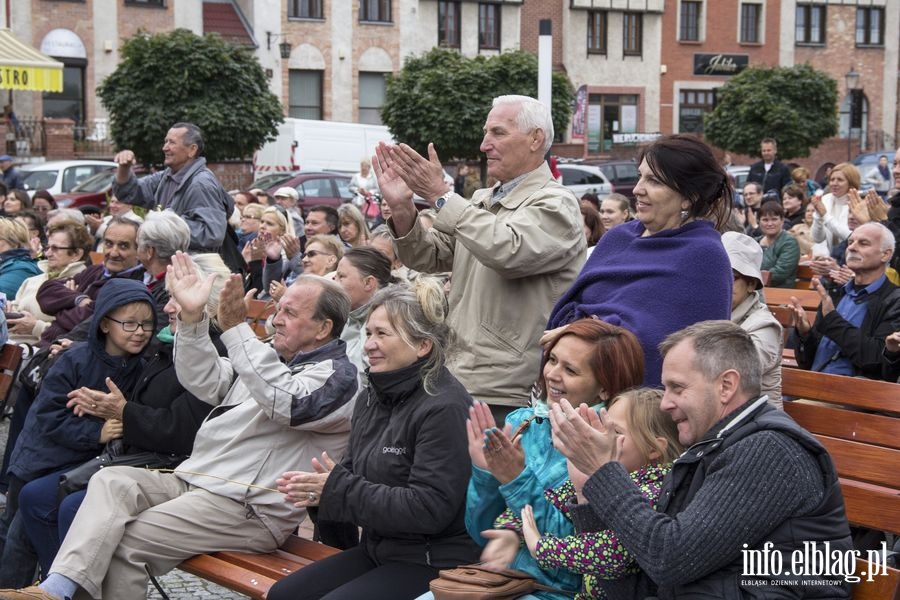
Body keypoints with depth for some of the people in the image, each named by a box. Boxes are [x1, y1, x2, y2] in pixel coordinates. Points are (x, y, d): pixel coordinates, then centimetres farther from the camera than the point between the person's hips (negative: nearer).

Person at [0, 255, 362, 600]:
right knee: (112, 480, -17)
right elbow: (206, 383, 14)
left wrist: (236, 329, -25)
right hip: (195, 480, 8)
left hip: (247, 508, -8)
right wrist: (193, 318, -2)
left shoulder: (339, 376, -6)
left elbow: (285, 402, -25)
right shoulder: (270, 357, 21)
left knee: (123, 542, -20)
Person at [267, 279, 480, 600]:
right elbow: (354, 473, 18)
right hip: (378, 549, 9)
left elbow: (430, 509, -25)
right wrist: (320, 488, -7)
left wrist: (337, 490, -21)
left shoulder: (444, 408, -20)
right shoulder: (374, 397, 9)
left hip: (434, 563, -9)